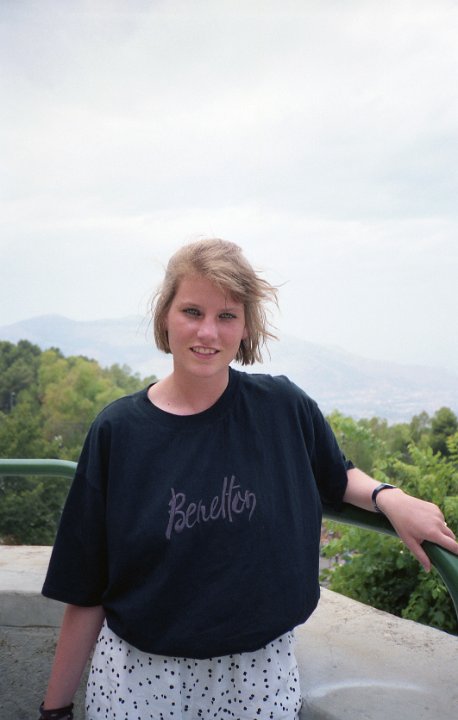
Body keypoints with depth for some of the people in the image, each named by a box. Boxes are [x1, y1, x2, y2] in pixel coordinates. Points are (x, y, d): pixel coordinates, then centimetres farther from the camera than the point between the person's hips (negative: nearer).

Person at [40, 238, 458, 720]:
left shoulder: (284, 408, -10)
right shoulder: (117, 431, -12)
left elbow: (337, 479, 10)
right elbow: (86, 591, -6)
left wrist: (386, 496, -10)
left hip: (260, 675, 2)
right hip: (138, 677, -1)